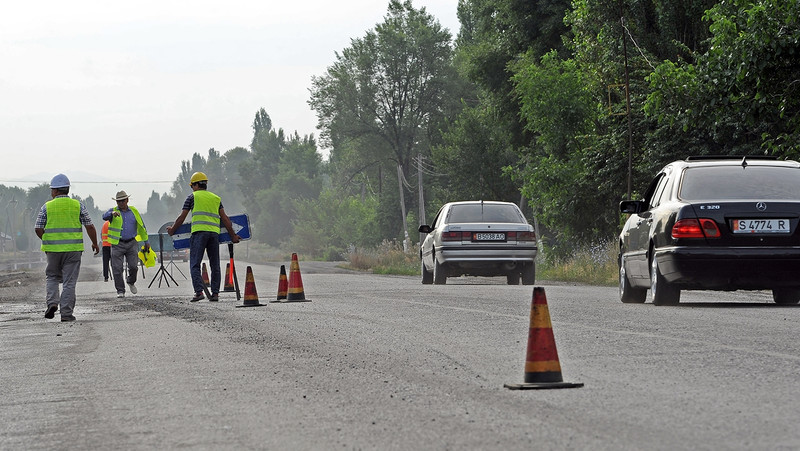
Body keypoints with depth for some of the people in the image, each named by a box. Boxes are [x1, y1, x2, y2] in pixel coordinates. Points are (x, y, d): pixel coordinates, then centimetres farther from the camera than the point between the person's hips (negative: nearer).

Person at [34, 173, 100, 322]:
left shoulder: (47, 207, 0)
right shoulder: (78, 205, 1)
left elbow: (38, 229, -1)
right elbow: (90, 226, 2)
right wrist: (95, 243, 16)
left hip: (53, 248, 0)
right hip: (73, 248, 0)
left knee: (52, 277, 18)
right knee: (69, 281, 3)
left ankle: (52, 302, -3)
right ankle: (66, 312, 0)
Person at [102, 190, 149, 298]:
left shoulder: (133, 211, 11)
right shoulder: (113, 211, 3)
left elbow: (141, 227, 19)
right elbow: (105, 216, -20)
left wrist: (146, 241, 19)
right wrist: (113, 214, -43)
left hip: (132, 243, 1)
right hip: (117, 244, -1)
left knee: (133, 266, -8)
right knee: (117, 269, -5)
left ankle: (131, 282, 22)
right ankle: (120, 291, 5)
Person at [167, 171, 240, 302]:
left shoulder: (192, 197, 8)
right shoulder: (216, 198, 20)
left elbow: (182, 218, 8)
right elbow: (224, 218, 15)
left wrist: (172, 230, 22)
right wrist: (233, 235, 20)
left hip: (199, 232, -4)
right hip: (214, 232, 4)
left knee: (195, 264, -6)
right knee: (215, 265, 10)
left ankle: (199, 291, -20)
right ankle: (215, 293, 7)